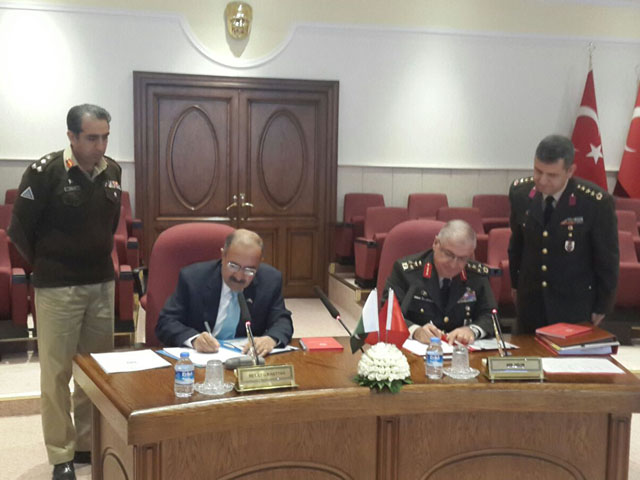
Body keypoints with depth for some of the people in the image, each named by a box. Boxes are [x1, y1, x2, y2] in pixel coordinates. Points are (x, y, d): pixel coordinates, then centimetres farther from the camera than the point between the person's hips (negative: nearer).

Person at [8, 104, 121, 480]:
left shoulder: (112, 171, 3)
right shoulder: (45, 172, -13)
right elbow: (19, 230, -5)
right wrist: (47, 265, 6)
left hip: (103, 284, 5)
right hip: (58, 289, -5)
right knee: (57, 373, 3)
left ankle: (90, 443, 26)